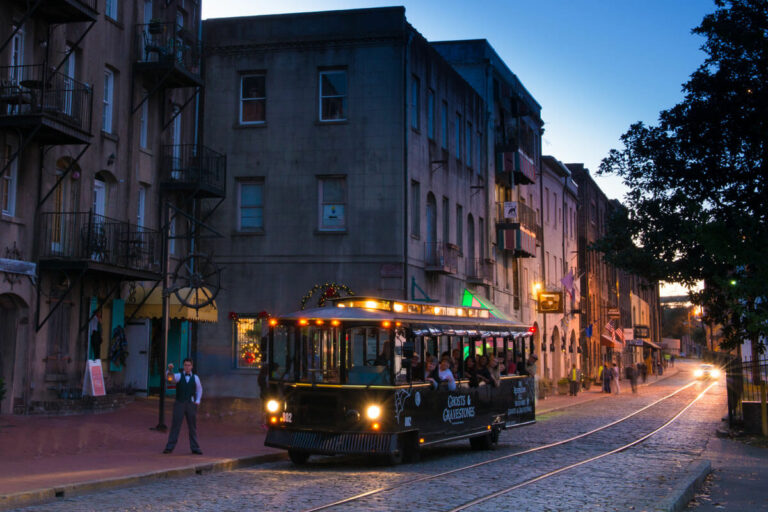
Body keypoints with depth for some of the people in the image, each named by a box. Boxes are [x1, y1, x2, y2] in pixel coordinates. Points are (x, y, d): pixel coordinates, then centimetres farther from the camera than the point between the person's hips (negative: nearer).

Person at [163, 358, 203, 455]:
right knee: (175, 426, -5)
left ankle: (194, 448, 14)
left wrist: (197, 401, 7)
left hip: (191, 405, 2)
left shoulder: (195, 377, 5)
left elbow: (199, 389, 20)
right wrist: (170, 369, -44)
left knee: (193, 427, 6)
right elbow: (168, 376, -23)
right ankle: (169, 447, -1)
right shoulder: (178, 376, -2)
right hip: (179, 404, -2)